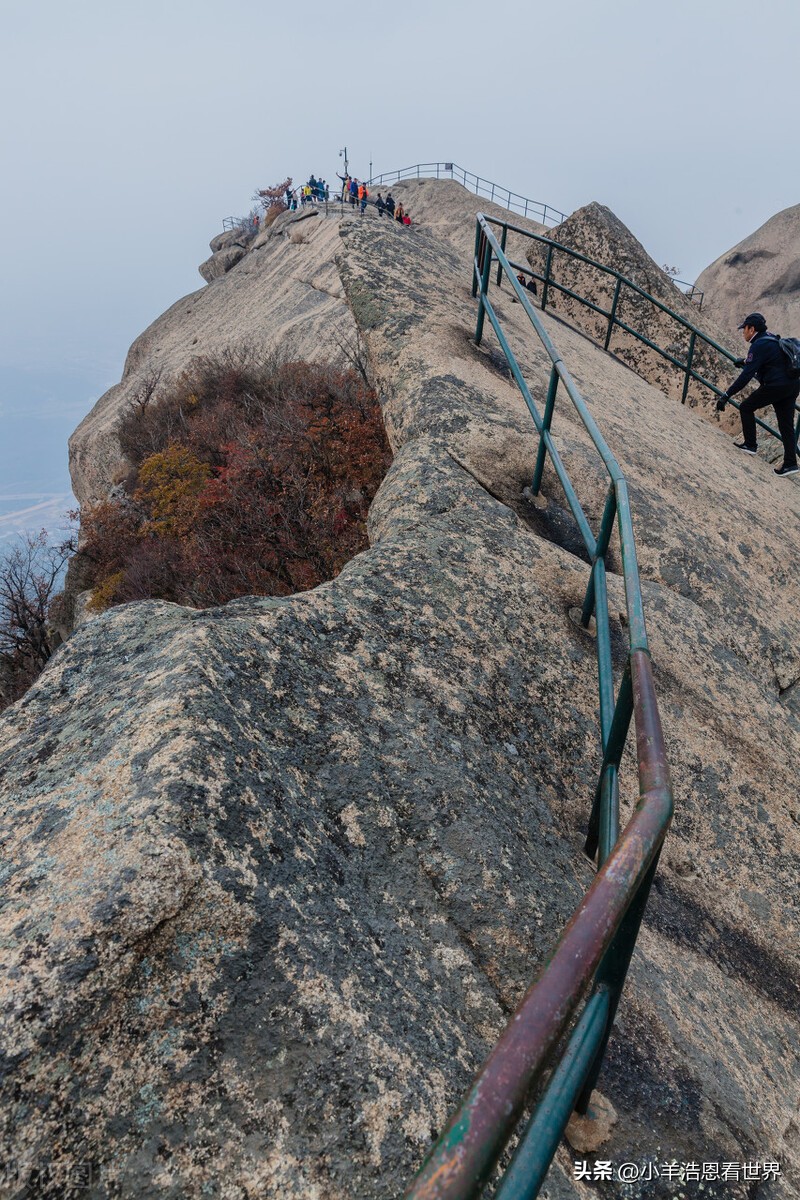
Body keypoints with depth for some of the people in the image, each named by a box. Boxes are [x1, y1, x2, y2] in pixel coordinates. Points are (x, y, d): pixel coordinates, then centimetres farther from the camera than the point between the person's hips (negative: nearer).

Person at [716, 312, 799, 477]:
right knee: (786, 425, 10)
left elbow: (747, 375, -22)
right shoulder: (773, 339, 15)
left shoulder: (759, 345, -14)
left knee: (746, 408, 9)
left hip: (776, 386, -9)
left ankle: (750, 444, 16)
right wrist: (746, 361, 48)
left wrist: (726, 395, -23)